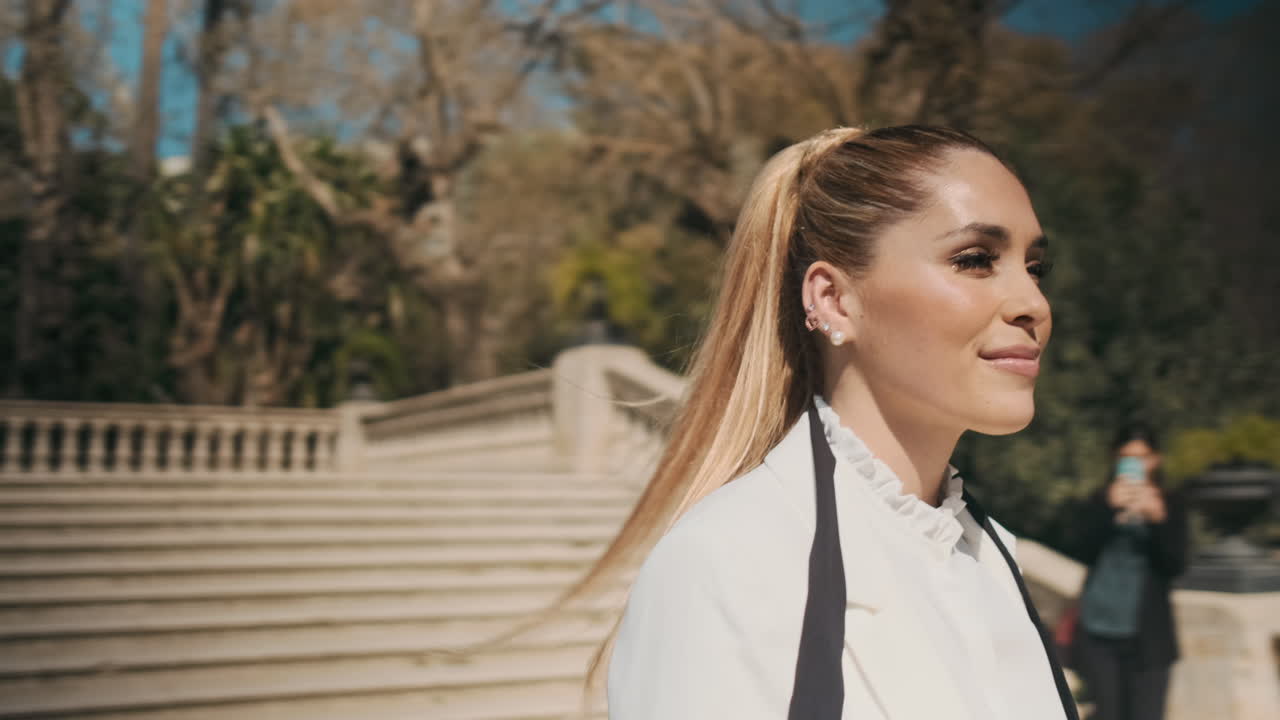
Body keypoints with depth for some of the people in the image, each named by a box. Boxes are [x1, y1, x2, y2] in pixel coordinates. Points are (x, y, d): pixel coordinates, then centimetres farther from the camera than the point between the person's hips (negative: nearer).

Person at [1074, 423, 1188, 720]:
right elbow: (1087, 547, -8)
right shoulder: (1102, 499, 7)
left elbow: (1175, 564, -7)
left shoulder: (1170, 503, 3)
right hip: (1099, 629, 2)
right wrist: (1109, 507, -23)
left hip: (1147, 633, -2)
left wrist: (1158, 519, -24)